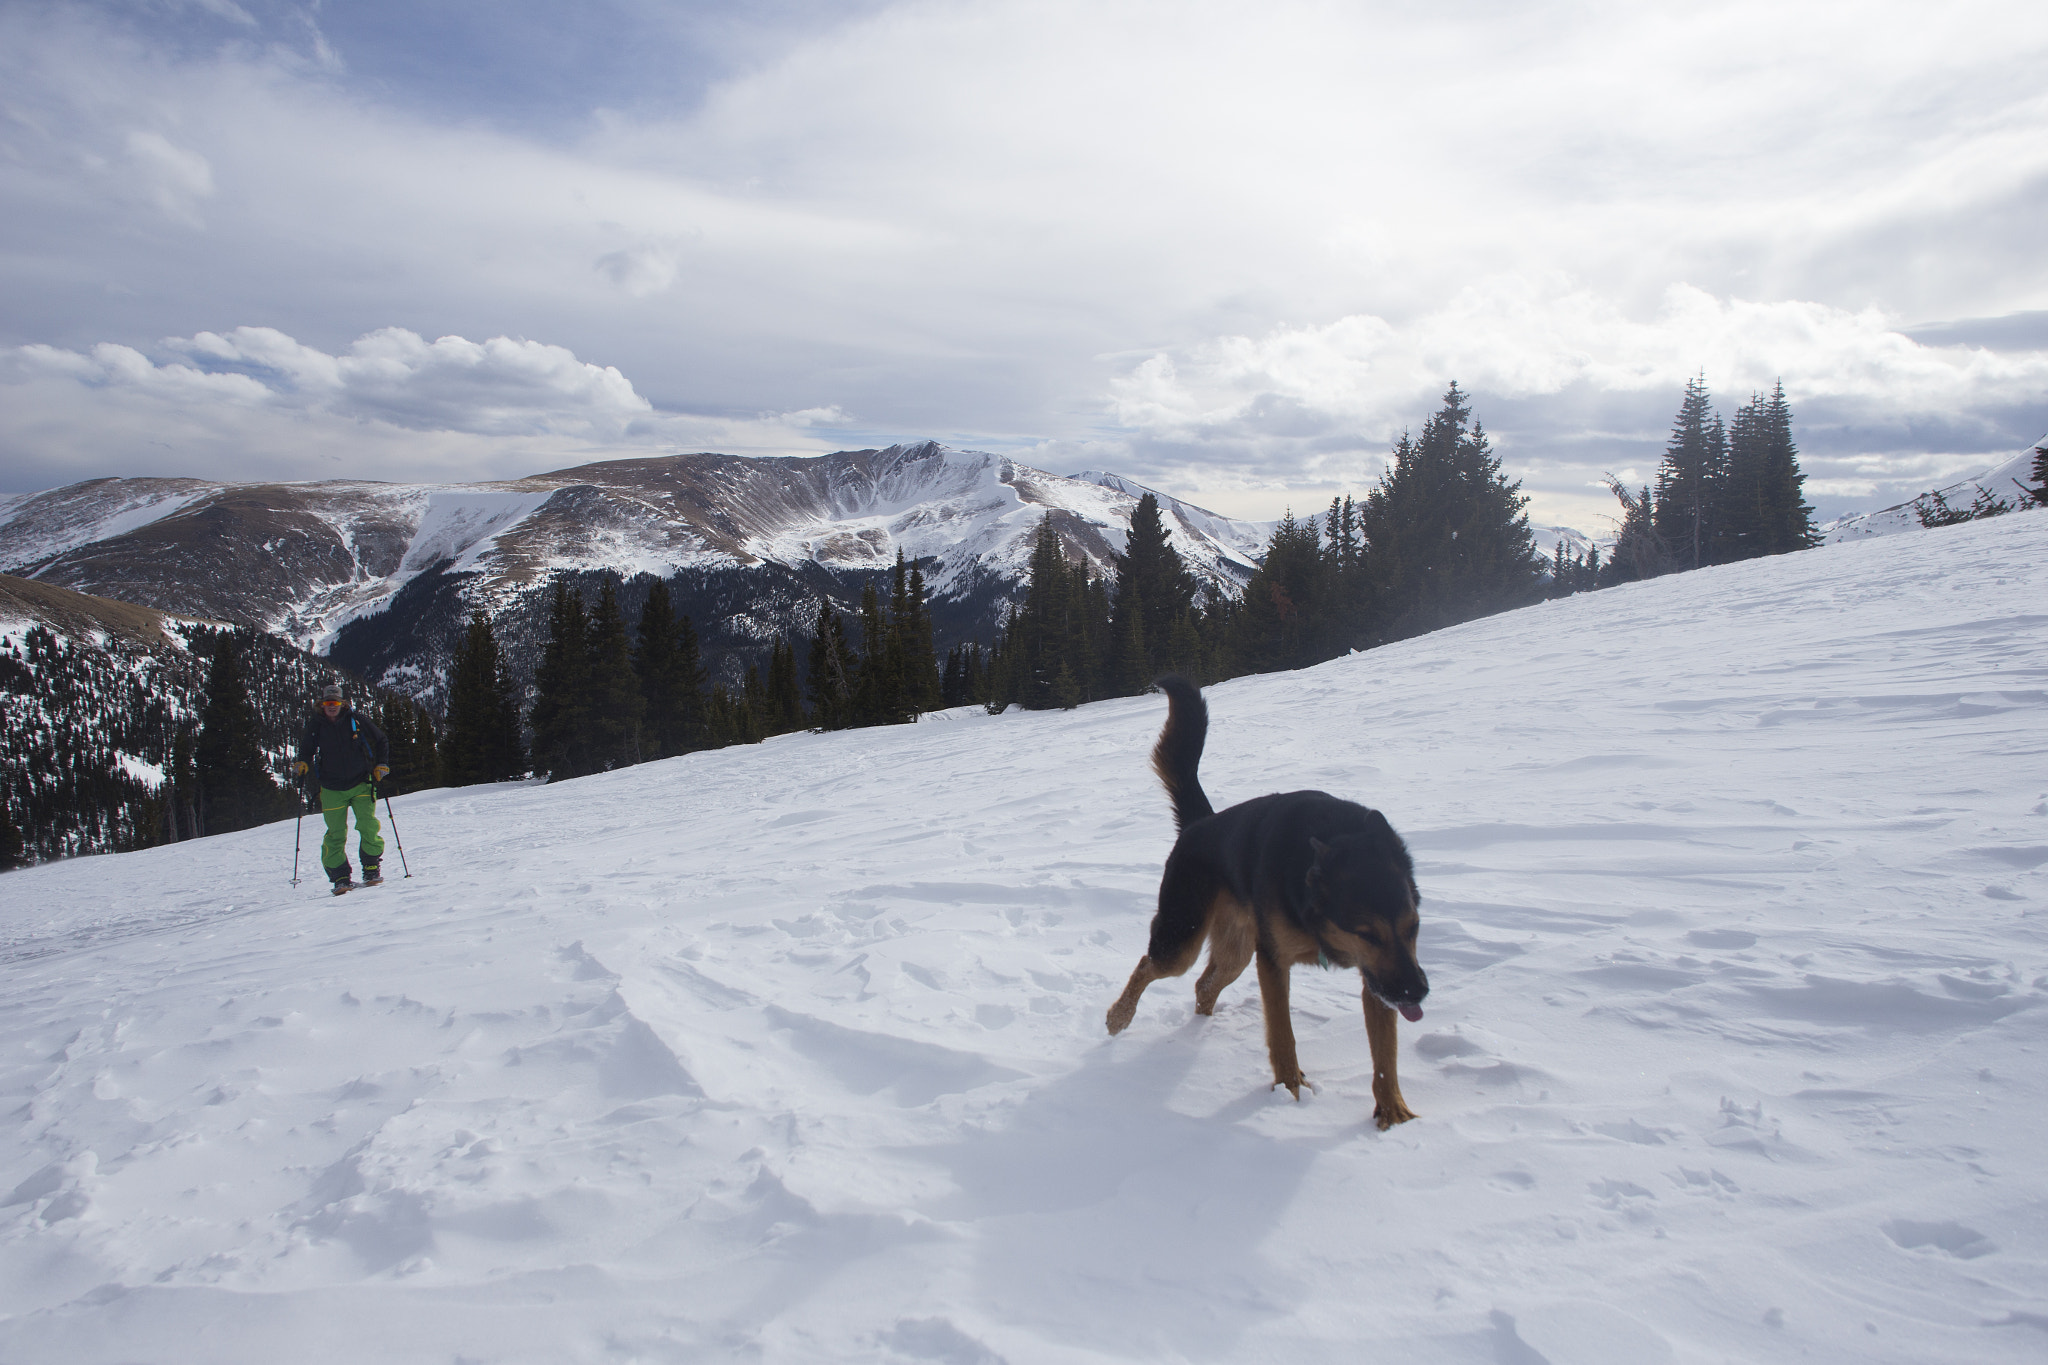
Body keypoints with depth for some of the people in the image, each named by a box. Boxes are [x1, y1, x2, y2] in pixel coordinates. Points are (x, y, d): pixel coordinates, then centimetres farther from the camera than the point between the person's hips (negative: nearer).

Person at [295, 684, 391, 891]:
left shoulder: (357, 721, -1)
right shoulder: (315, 727, 2)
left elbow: (381, 741, 11)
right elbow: (306, 749, 19)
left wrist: (382, 764, 1)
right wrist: (303, 763, -2)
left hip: (361, 785, -1)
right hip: (332, 790, 1)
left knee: (368, 826, -12)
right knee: (335, 835, -4)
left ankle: (372, 868, 2)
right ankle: (340, 877, 4)